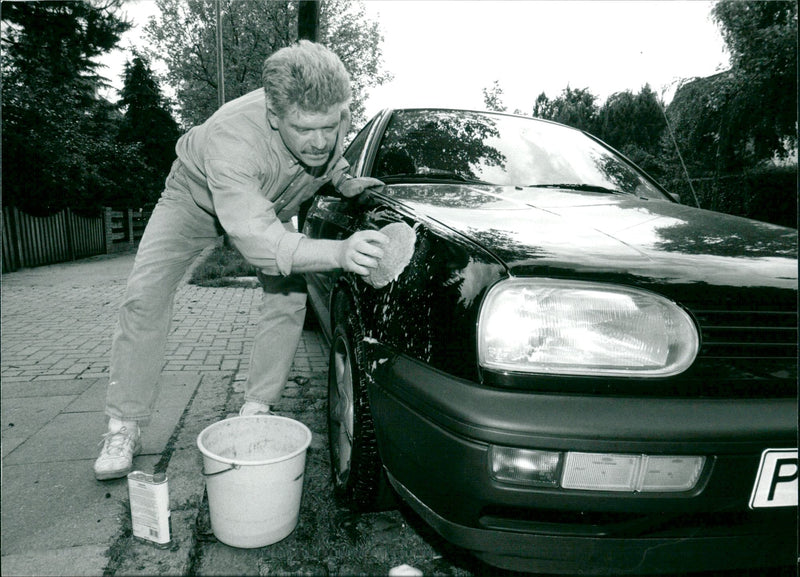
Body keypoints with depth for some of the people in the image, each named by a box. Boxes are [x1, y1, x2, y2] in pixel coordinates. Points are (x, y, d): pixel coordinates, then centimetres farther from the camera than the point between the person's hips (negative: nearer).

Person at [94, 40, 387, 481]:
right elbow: (256, 238, -52)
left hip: (268, 205, 4)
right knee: (144, 296, -13)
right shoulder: (231, 138, -46)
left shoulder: (334, 117, -28)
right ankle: (123, 427, -1)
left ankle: (256, 409, 1)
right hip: (196, 195, -4)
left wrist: (344, 183, -17)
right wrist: (338, 253, -65)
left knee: (288, 298, -13)